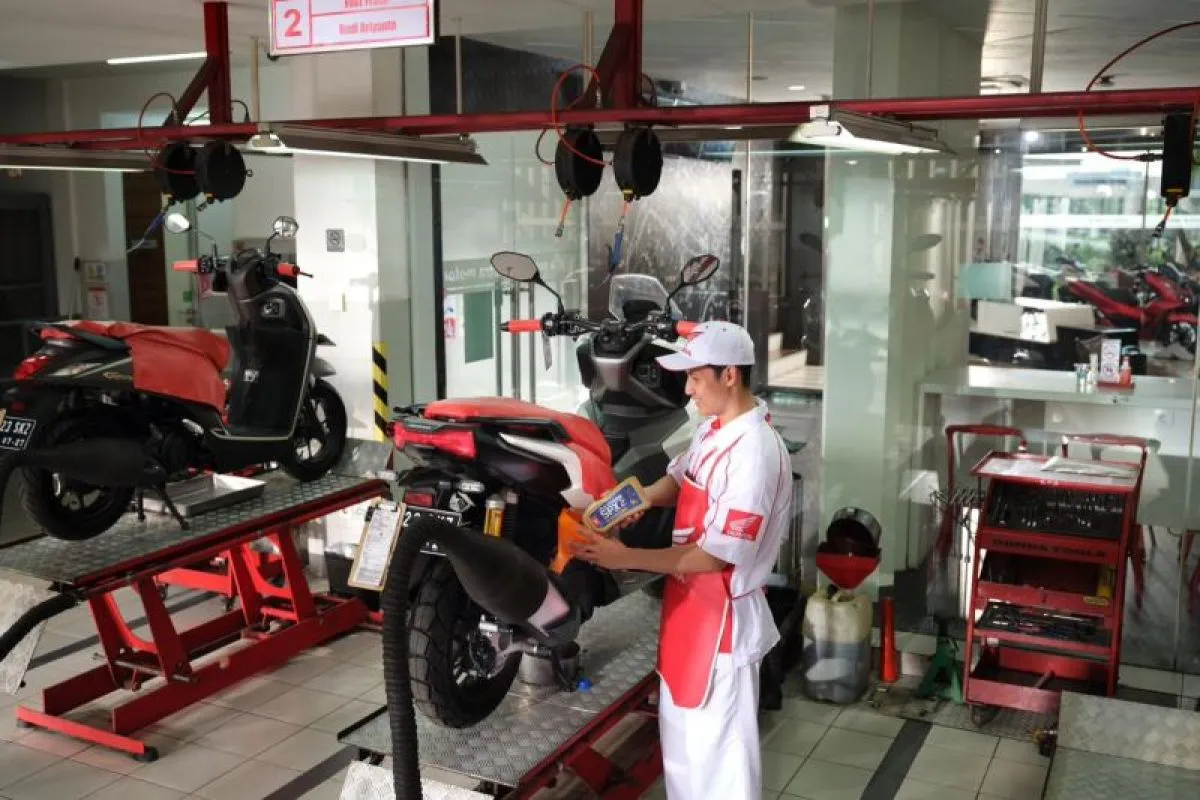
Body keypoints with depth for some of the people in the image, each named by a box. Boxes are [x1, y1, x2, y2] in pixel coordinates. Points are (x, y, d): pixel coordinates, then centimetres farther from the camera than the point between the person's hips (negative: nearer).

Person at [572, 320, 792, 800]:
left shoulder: (755, 452, -27)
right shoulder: (713, 427, 2)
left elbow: (716, 556, -26)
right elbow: (680, 476, 20)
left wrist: (626, 558, -24)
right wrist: (638, 500, -2)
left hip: (723, 618, -9)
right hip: (688, 604, 9)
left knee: (719, 753, 6)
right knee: (681, 735, 25)